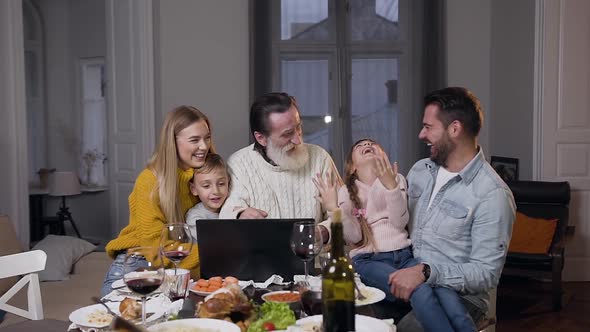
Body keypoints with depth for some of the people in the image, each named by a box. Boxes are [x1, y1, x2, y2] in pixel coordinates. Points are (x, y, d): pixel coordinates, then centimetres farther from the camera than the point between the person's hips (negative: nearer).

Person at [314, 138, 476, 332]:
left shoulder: (397, 180, 16)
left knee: (445, 293, -31)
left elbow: (399, 223, -2)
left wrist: (390, 185, -16)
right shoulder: (346, 192, 13)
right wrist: (333, 208, -16)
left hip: (404, 255, 2)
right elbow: (354, 237, -1)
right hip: (369, 260, -2)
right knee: (420, 292, -32)